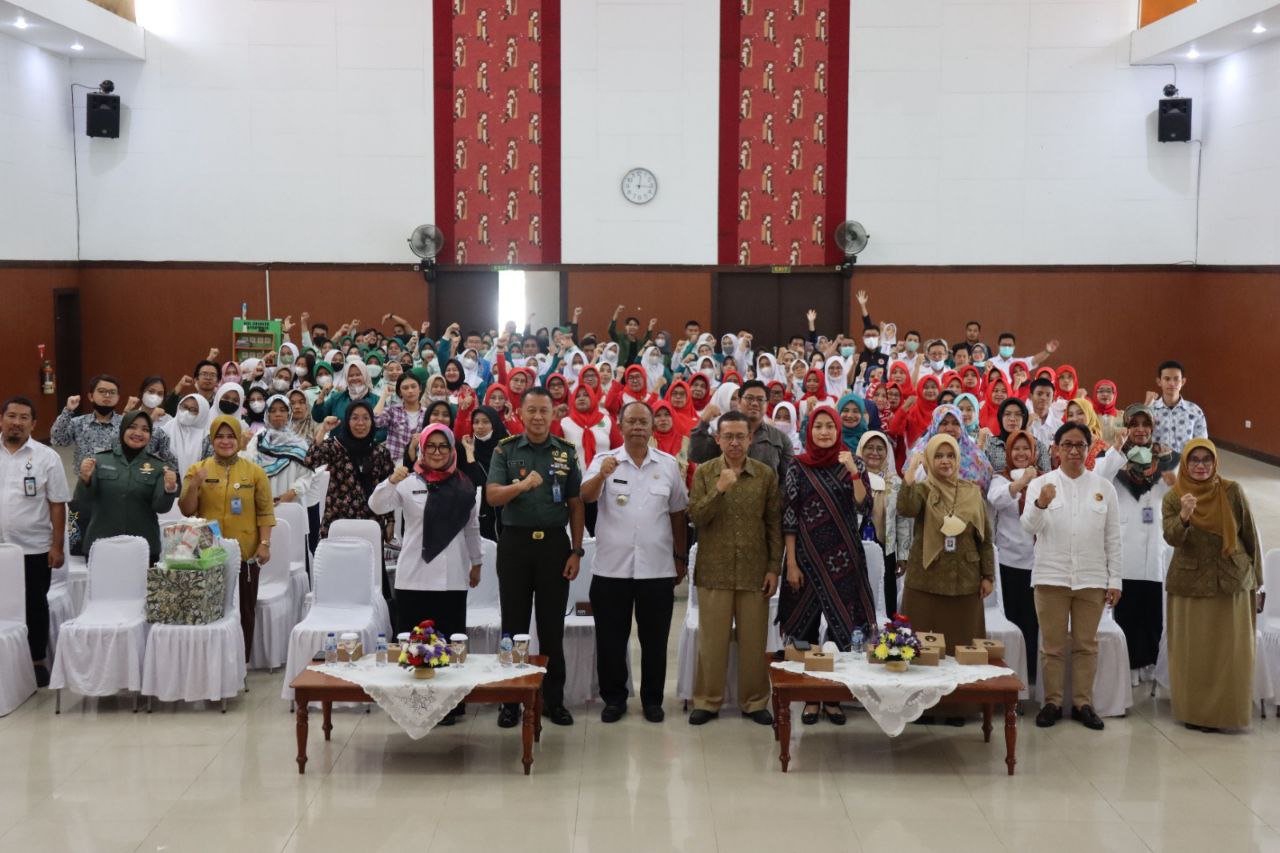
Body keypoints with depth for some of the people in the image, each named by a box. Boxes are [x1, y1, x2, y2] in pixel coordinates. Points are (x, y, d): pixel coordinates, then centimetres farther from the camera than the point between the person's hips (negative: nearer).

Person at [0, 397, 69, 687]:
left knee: (35, 606, 8)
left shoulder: (46, 457, -2)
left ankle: (38, 662, 20)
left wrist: (57, 546, -5)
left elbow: (58, 505, -1)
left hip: (34, 547, -2)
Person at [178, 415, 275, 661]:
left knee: (244, 610, 4)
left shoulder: (255, 472, 3)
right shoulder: (197, 469, 5)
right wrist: (193, 485, -13)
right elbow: (187, 510, 4)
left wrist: (265, 543, -7)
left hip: (245, 554, 0)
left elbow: (265, 511, 2)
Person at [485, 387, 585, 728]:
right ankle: (510, 701, 13)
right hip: (515, 542, -1)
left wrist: (576, 551, 1)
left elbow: (576, 505, 7)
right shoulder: (505, 451, 3)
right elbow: (492, 496, -9)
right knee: (514, 624, 5)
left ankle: (553, 700, 15)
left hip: (554, 543, 1)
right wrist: (523, 484, -27)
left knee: (552, 626, 6)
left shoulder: (566, 452, 6)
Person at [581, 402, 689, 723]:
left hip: (657, 569, 1)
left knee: (654, 639, 9)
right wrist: (601, 476, -37)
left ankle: (652, 699, 22)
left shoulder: (668, 464, 5)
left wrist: (681, 558, 11)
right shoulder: (604, 460, 0)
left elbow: (678, 515, 11)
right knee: (611, 639, 7)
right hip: (611, 568, -1)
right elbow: (586, 497, -17)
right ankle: (614, 698, 21)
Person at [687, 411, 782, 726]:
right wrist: (719, 490, -21)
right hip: (714, 570, 0)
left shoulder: (766, 473, 2)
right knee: (712, 640, 5)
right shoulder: (704, 472, 1)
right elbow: (695, 517, -7)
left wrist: (774, 567, 0)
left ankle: (754, 701, 17)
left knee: (753, 640, 6)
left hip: (754, 571, 1)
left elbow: (774, 523, 4)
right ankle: (707, 701, 15)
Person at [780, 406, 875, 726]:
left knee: (842, 627, 2)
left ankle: (833, 698, 14)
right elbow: (789, 518, -1)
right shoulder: (798, 466, 1)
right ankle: (810, 699, 14)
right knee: (805, 627, 3)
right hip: (807, 556, 0)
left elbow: (863, 505, -9)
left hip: (843, 558, 0)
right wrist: (791, 563, -6)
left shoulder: (852, 462, 3)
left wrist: (853, 472, -22)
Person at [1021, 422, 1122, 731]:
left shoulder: (1104, 486, 5)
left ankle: (1083, 703, 18)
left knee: (1086, 644, 9)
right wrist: (1040, 505, -31)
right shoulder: (1040, 484, 1)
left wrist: (1115, 580, 2)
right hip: (1051, 576, -1)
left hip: (1091, 578, 1)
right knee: (1052, 645, 6)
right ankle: (1052, 702, 15)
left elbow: (1113, 538, 5)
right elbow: (1029, 527, -11)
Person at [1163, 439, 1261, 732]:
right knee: (1192, 652, 3)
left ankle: (1224, 712, 12)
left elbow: (1250, 534, 5)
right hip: (1189, 586, 0)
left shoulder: (1232, 492, -2)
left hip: (1231, 584, 0)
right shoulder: (1173, 497, -1)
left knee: (1229, 652, 1)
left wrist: (1255, 576, 7)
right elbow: (1171, 538, -15)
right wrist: (1184, 517, -34)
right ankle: (1193, 711, 14)